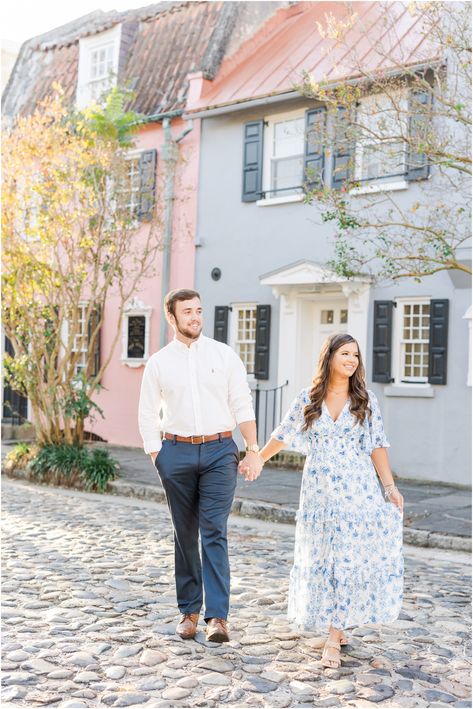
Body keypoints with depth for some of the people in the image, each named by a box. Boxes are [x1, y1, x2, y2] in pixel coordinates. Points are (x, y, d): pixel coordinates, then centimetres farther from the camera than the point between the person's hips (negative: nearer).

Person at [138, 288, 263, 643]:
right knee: (185, 535, 9)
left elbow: (243, 405, 3)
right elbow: (148, 415, 9)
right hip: (176, 452, 1)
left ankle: (217, 616, -7)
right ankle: (189, 610, 20)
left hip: (219, 451, -1)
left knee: (214, 533, -8)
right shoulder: (158, 363, 5)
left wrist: (253, 450, -3)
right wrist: (158, 460, 2)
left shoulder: (224, 354, 3)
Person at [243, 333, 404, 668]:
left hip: (357, 489, -1)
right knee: (321, 560, 5)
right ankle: (337, 626, 23)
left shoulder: (365, 400, 1)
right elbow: (283, 435, 13)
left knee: (349, 558, -3)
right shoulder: (307, 399, 2)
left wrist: (390, 486, -4)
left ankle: (334, 637, 3)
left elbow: (377, 446, 1)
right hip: (319, 490, 1)